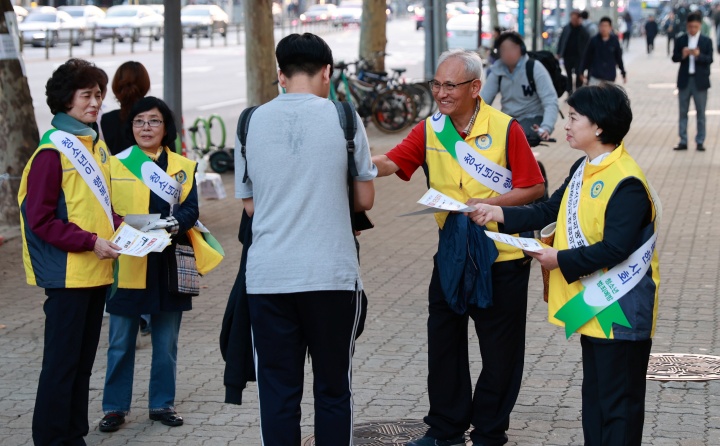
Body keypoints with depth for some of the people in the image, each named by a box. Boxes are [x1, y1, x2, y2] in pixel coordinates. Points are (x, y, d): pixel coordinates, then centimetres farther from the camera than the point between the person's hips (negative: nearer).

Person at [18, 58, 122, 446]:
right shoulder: (52, 151, -13)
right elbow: (40, 220, -15)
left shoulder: (96, 145, 12)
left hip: (97, 271, 8)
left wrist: (120, 227, 3)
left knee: (83, 361, 14)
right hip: (68, 274, -8)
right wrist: (91, 242, -20)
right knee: (62, 362, -2)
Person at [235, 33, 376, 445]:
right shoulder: (342, 117, -2)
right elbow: (365, 199, 3)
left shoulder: (252, 122, 4)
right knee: (333, 387, 9)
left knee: (278, 391, 7)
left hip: (268, 276, 2)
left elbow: (250, 204, 10)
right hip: (331, 273, -1)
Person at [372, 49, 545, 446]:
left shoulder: (505, 129, -11)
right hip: (451, 253, 4)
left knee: (500, 351, 6)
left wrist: (488, 204, -20)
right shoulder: (430, 130, 0)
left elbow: (534, 189, -10)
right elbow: (391, 162, -13)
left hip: (502, 255, -4)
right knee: (443, 342, 9)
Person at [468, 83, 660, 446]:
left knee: (619, 401, -1)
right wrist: (498, 213, 5)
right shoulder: (583, 169, 8)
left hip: (621, 308, -10)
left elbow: (615, 249, -25)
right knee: (594, 394, 18)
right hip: (591, 304, 10)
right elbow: (549, 212, 13)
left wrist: (561, 260, -18)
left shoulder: (627, 183, -22)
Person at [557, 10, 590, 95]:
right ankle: (569, 92, 20)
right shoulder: (566, 28, 5)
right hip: (567, 55, 3)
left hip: (578, 56, -3)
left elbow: (586, 38, -20)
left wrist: (580, 25, -22)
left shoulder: (582, 29, -1)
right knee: (569, 75, 11)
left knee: (579, 75, -5)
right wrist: (559, 53, 3)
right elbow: (561, 41, 9)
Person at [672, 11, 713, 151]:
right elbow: (674, 58, -1)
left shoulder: (706, 41, 0)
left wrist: (698, 55, -26)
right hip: (684, 80, 1)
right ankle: (683, 141, 10)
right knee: (683, 112, 5)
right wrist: (682, 55, -22)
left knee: (701, 113, 3)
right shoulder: (680, 40, 3)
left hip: (700, 81, -1)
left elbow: (710, 59, -8)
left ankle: (700, 142, 8)